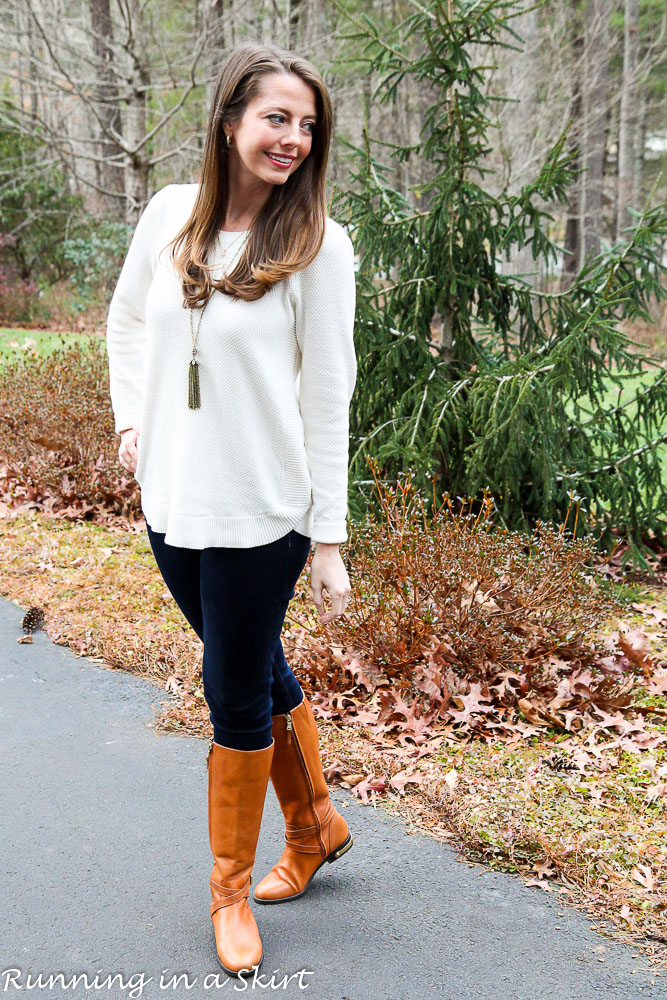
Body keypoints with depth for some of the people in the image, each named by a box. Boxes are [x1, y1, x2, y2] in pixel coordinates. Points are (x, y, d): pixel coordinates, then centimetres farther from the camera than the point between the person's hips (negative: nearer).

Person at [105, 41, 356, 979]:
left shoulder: (317, 243, -9)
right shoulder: (171, 213, 1)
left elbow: (326, 401, -9)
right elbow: (126, 321, 19)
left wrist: (329, 539, -9)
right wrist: (131, 418, 8)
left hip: (259, 513, -4)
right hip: (172, 503, 5)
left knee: (238, 695, 7)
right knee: (256, 668, 19)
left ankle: (232, 886, 30)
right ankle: (316, 826, 43)